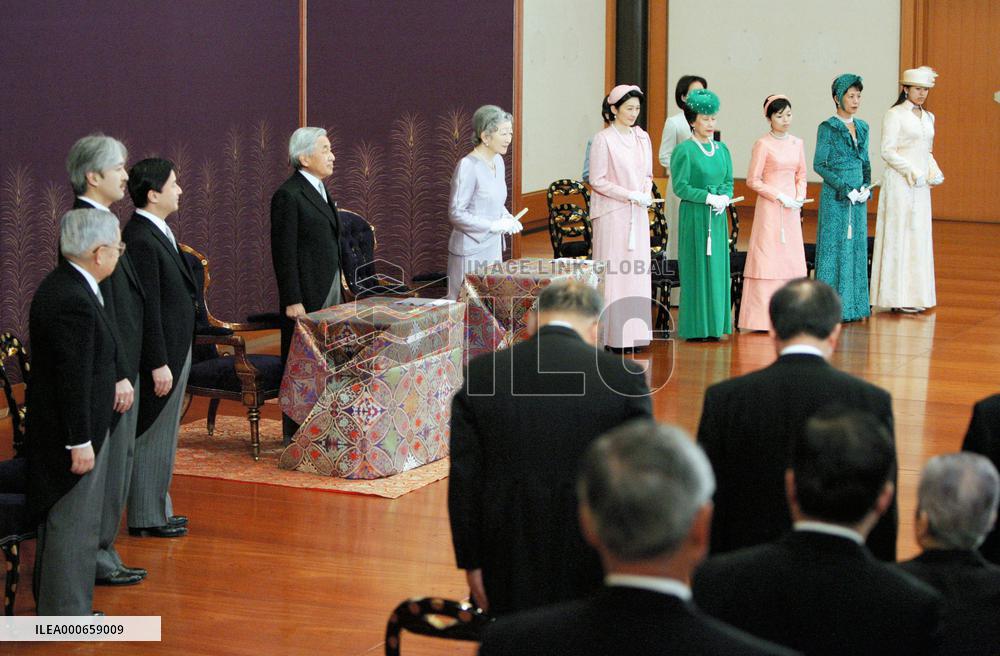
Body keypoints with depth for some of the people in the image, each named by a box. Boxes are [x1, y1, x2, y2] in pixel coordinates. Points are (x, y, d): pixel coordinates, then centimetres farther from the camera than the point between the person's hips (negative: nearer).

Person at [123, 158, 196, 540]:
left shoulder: (157, 233, 10)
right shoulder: (140, 240, -22)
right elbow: (147, 309, -23)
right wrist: (158, 364, -22)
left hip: (175, 348, 10)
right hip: (161, 354, -10)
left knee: (162, 436, 18)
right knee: (152, 437, 0)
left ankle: (158, 509, 28)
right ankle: (146, 519, 8)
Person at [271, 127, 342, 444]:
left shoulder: (319, 191, 15)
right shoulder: (288, 195, -13)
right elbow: (284, 253, -16)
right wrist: (292, 301, -18)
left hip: (328, 293, 8)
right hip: (305, 296, -8)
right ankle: (295, 437, 4)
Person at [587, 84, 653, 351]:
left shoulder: (642, 137, 10)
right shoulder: (603, 139, -8)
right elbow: (598, 180, -10)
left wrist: (647, 193, -3)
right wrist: (630, 195, -15)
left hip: (638, 215, 6)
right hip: (612, 213, -6)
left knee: (638, 271, 5)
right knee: (614, 271, -5)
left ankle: (634, 332, 10)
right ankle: (614, 334, -1)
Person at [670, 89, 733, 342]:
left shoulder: (721, 149, 11)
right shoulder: (684, 150, -8)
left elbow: (728, 181, 15)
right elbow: (680, 187, -11)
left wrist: (724, 197, -6)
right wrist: (709, 197, -17)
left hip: (718, 217, 6)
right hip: (694, 217, -6)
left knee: (718, 269, 7)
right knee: (698, 269, -4)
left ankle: (714, 325, 12)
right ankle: (696, 328, 1)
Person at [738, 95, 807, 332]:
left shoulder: (797, 143, 10)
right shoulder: (763, 144, -6)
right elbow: (753, 181, -6)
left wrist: (799, 197, 0)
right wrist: (780, 196, -11)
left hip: (791, 209, 6)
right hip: (769, 208, -6)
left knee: (792, 257, 4)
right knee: (768, 258, -6)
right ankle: (764, 317, -5)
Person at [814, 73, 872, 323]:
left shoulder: (862, 127, 11)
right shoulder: (828, 128, -7)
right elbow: (819, 164, -10)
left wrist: (867, 187, 0)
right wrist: (844, 188, -15)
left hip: (858, 198, 6)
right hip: (835, 198, -6)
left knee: (857, 248, 7)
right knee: (834, 248, -4)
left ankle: (852, 304, 13)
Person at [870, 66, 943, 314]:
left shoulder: (928, 117, 15)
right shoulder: (894, 115, -7)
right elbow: (887, 151, -12)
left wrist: (934, 171, 3)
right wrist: (912, 171, -19)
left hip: (920, 186, 7)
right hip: (899, 184, -7)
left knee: (919, 237, 8)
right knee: (898, 236, -5)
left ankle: (913, 295, 15)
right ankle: (897, 296, -1)